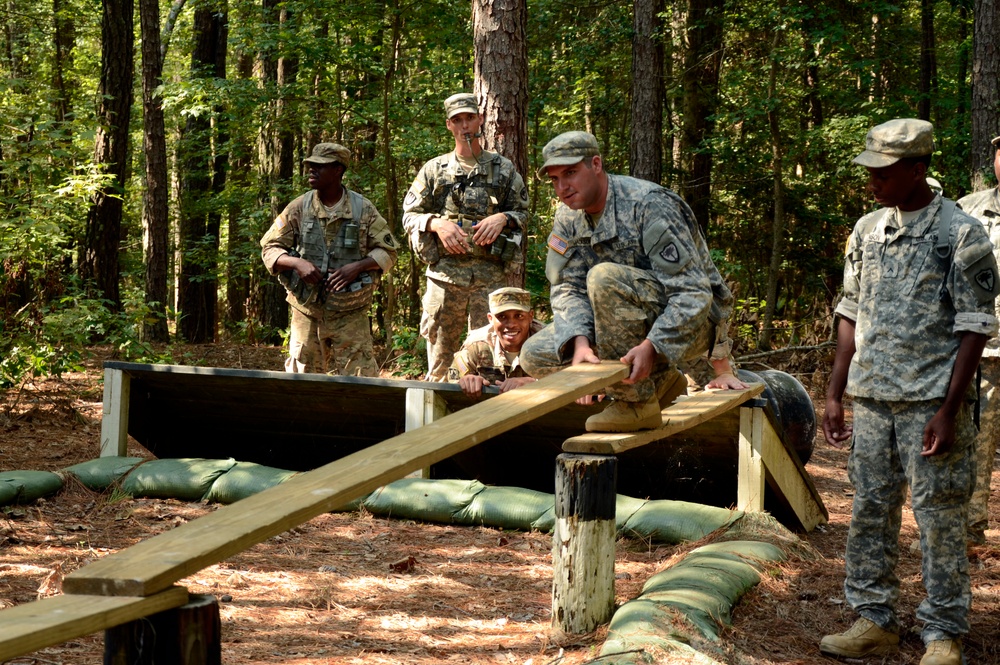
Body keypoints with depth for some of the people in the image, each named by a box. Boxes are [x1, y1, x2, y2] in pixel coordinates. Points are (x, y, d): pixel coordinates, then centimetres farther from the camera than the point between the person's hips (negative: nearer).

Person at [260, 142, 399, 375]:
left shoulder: (363, 209, 0)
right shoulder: (298, 208, 2)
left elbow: (388, 251, 4)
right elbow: (269, 248, 5)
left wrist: (357, 267, -14)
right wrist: (297, 263, -15)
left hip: (350, 314, -1)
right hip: (307, 311, 2)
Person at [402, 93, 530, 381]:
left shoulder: (503, 168, 11)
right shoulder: (434, 170, 11)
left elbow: (523, 213, 14)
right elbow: (409, 215, 10)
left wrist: (503, 218, -7)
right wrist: (436, 223, -9)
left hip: (490, 273, 0)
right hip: (445, 272, 0)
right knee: (440, 354, 3)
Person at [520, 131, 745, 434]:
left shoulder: (648, 205, -22)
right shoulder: (568, 218, 2)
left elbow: (693, 292, -27)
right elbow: (568, 289, -6)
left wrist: (651, 346, -39)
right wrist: (580, 342, -26)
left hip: (691, 322, -8)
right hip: (639, 325, 8)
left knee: (604, 277, -33)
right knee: (535, 356, -4)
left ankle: (637, 402, -22)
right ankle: (656, 380, 2)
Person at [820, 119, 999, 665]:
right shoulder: (867, 230, 9)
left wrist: (949, 409, -14)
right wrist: (834, 394, 10)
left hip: (931, 399, -6)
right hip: (872, 397, 6)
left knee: (939, 516, 0)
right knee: (870, 509, 10)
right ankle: (875, 621, 21)